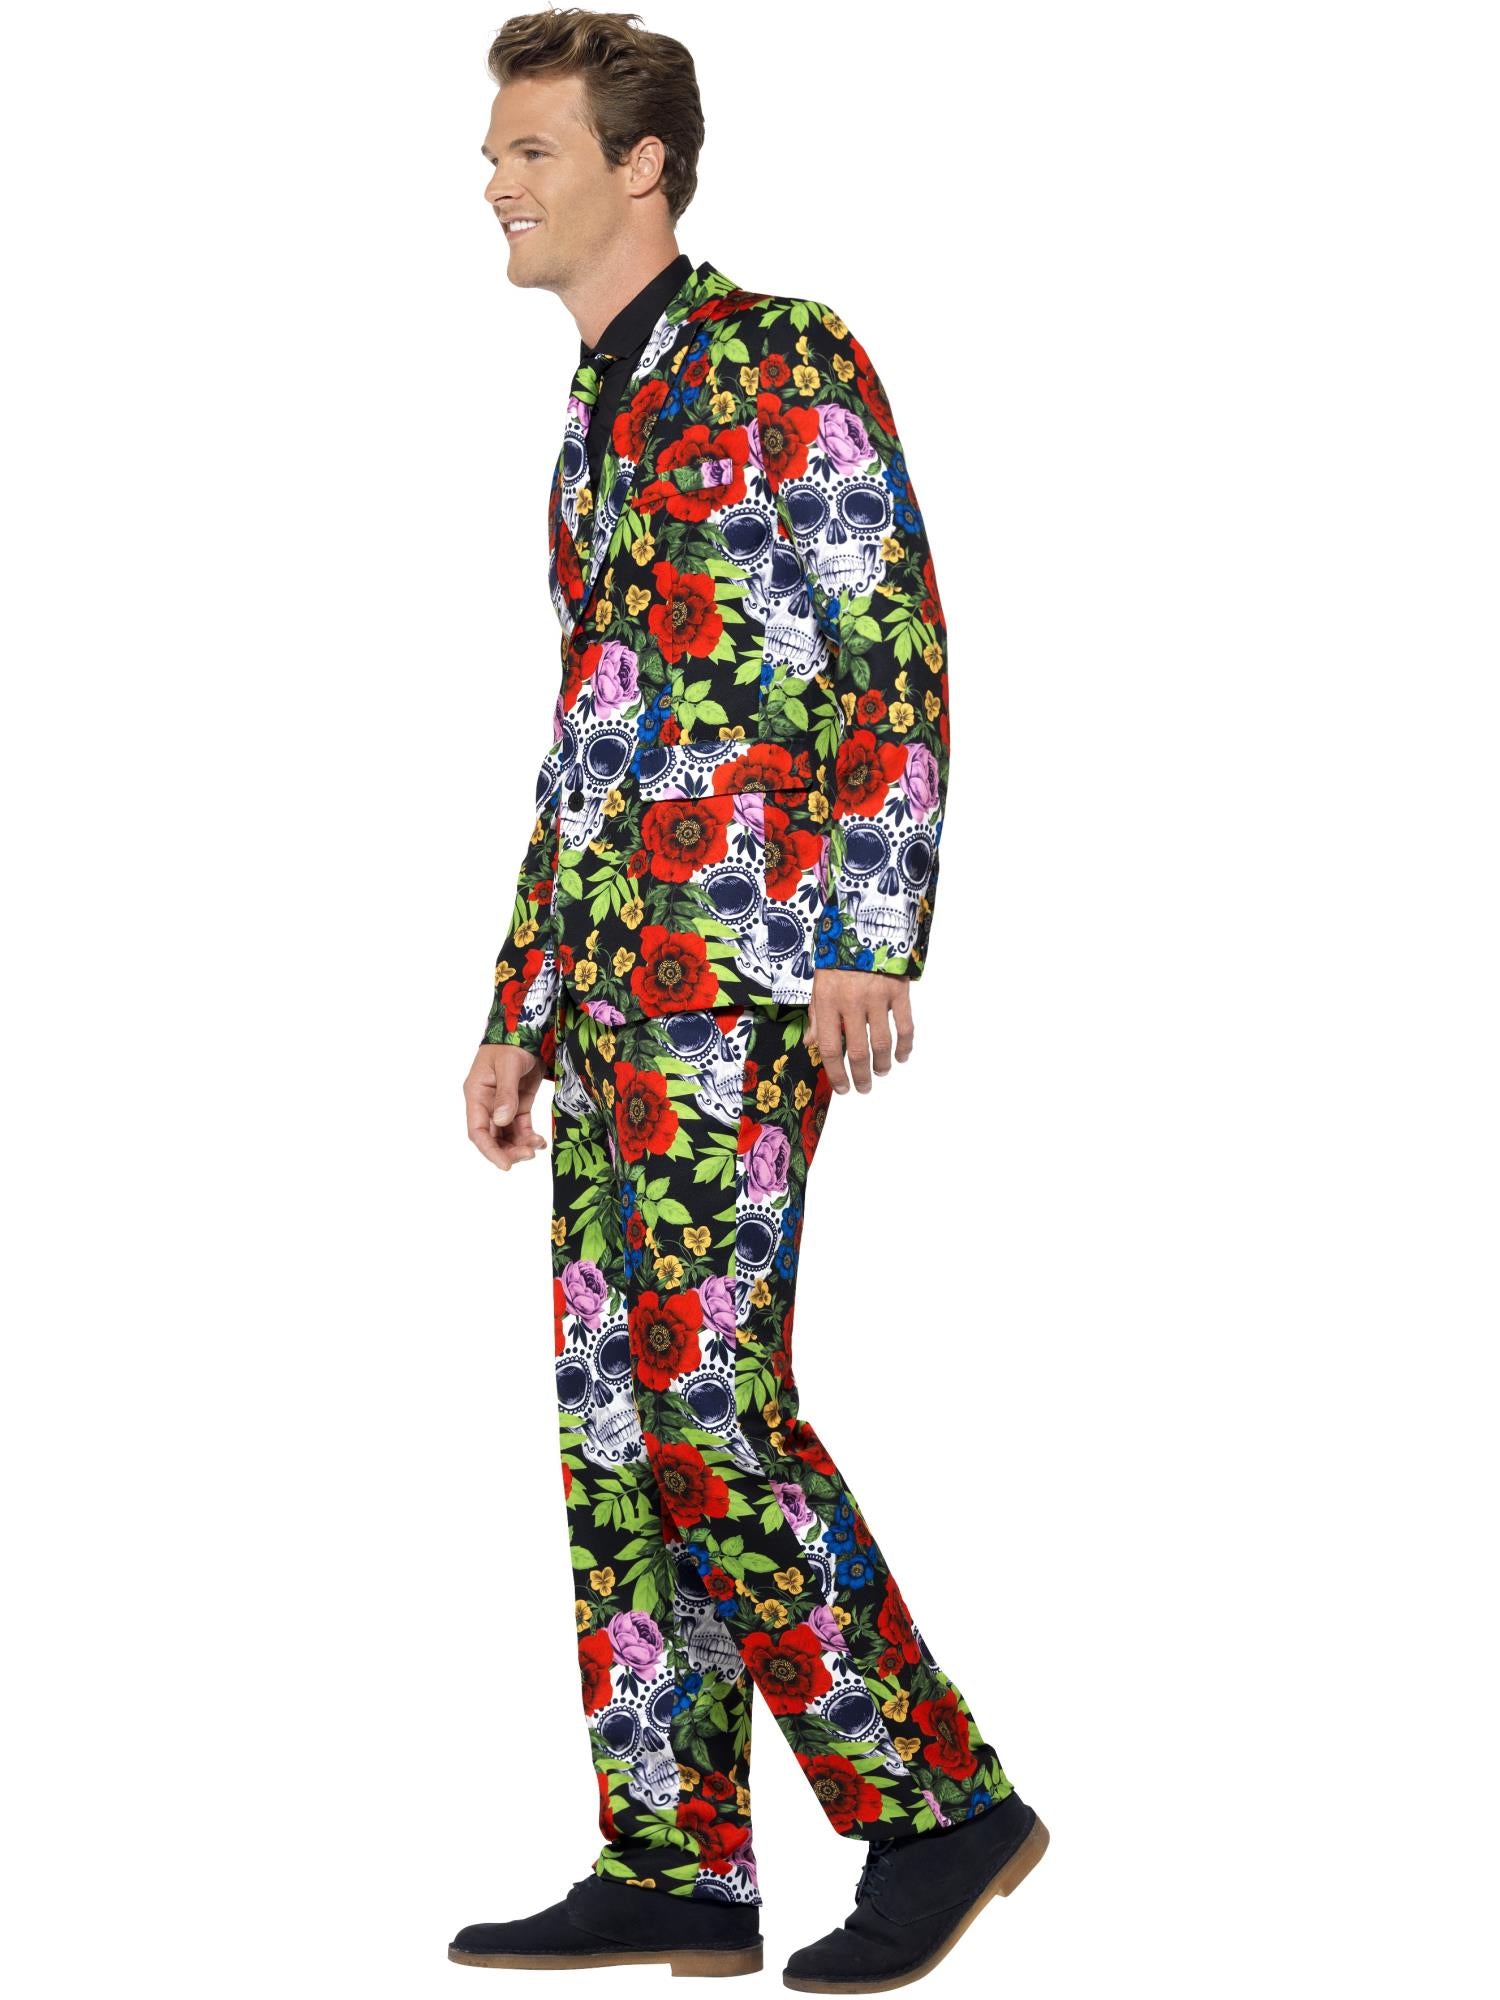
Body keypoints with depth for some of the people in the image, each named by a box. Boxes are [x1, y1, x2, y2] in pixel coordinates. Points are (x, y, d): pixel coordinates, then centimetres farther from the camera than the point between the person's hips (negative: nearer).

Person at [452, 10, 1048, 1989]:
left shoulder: (781, 357, -4)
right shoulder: (596, 417, 22)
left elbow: (898, 656, -12)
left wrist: (871, 940, -20)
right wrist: (519, 1010, 23)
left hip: (748, 973, -9)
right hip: (613, 993, 9)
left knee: (708, 1403, -13)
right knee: (614, 1422, 6)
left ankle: (938, 1801, -1)